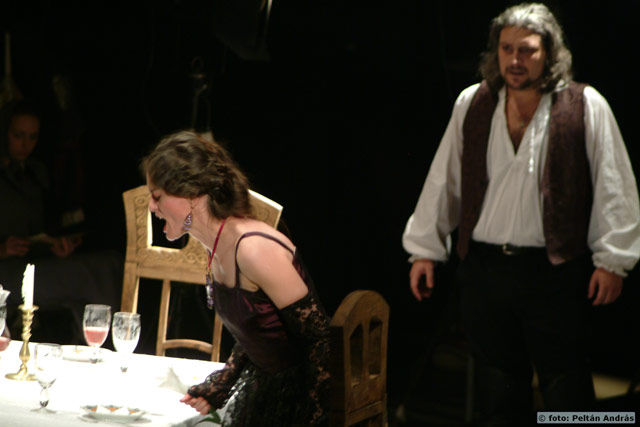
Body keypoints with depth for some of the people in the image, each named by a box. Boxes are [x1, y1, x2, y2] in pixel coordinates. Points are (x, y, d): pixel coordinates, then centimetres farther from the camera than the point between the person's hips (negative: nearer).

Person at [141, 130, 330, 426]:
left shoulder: (255, 250, -23)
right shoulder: (215, 248, 5)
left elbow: (319, 337, -21)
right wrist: (218, 388, 7)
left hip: (301, 395, -8)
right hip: (260, 390, 8)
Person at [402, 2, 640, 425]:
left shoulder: (586, 107, -4)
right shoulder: (472, 104, 6)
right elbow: (444, 181, 13)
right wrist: (425, 249, 12)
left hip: (555, 270, -3)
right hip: (483, 269, 3)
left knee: (566, 390, 3)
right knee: (497, 388, 12)